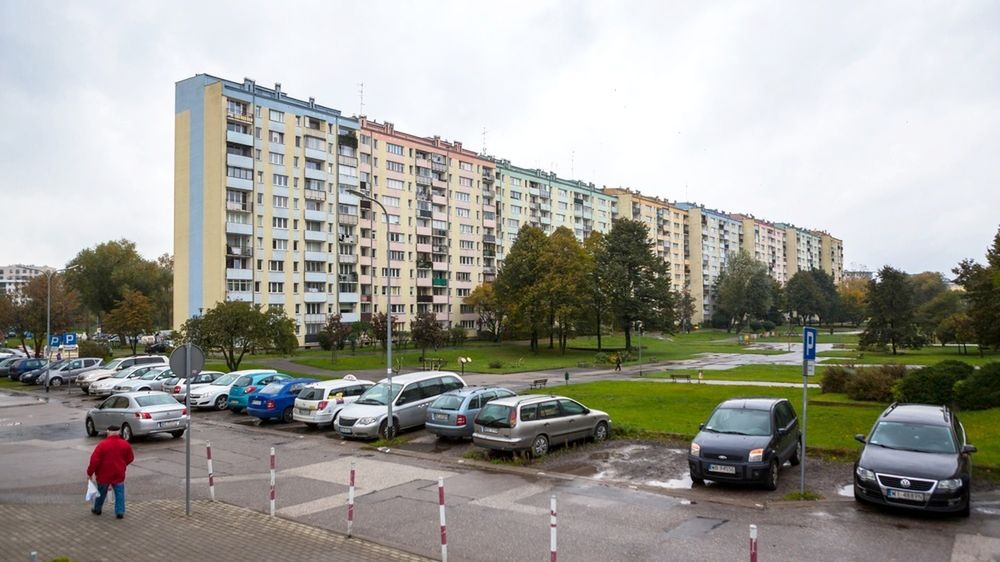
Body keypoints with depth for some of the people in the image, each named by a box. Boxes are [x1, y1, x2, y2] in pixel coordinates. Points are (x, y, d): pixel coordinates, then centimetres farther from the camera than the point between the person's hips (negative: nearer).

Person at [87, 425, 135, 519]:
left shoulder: (102, 444, -14)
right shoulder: (125, 444, -4)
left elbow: (94, 460, -15)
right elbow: (130, 458, 7)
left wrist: (90, 472, -3)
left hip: (104, 474, -1)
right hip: (119, 474, 1)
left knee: (101, 493, 19)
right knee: (119, 493, 8)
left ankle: (97, 509, 35)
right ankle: (120, 512, 2)